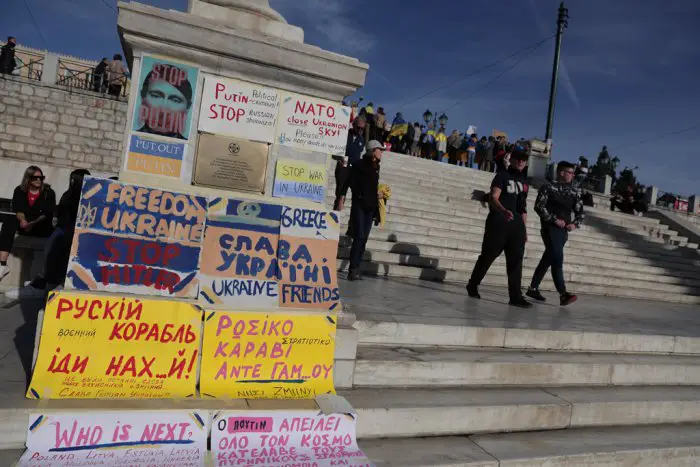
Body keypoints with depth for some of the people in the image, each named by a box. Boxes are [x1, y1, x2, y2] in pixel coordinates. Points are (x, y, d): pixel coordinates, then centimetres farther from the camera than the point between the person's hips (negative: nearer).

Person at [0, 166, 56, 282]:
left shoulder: (49, 193, 3)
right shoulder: (19, 191, 9)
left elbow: (48, 214, -9)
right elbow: (17, 209, -6)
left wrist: (33, 223, -24)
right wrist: (22, 220, -28)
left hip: (41, 227, -2)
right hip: (24, 224, 2)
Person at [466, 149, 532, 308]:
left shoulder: (524, 182, 20)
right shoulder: (502, 176, 0)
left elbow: (523, 207, 22)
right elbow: (493, 198, -14)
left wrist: (524, 228, 15)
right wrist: (504, 210, -34)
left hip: (516, 225, 6)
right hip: (498, 223, -6)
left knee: (516, 260, -2)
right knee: (487, 255, -1)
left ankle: (516, 296, -3)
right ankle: (472, 285, 16)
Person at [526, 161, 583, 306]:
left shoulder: (574, 191, 14)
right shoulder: (548, 187, -2)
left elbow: (580, 211, 16)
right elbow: (539, 206, -10)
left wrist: (575, 224, -3)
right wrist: (554, 220, -17)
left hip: (564, 231, 6)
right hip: (550, 228, -6)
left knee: (547, 259, 11)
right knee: (557, 259, -16)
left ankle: (533, 288, 21)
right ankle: (563, 294, -21)